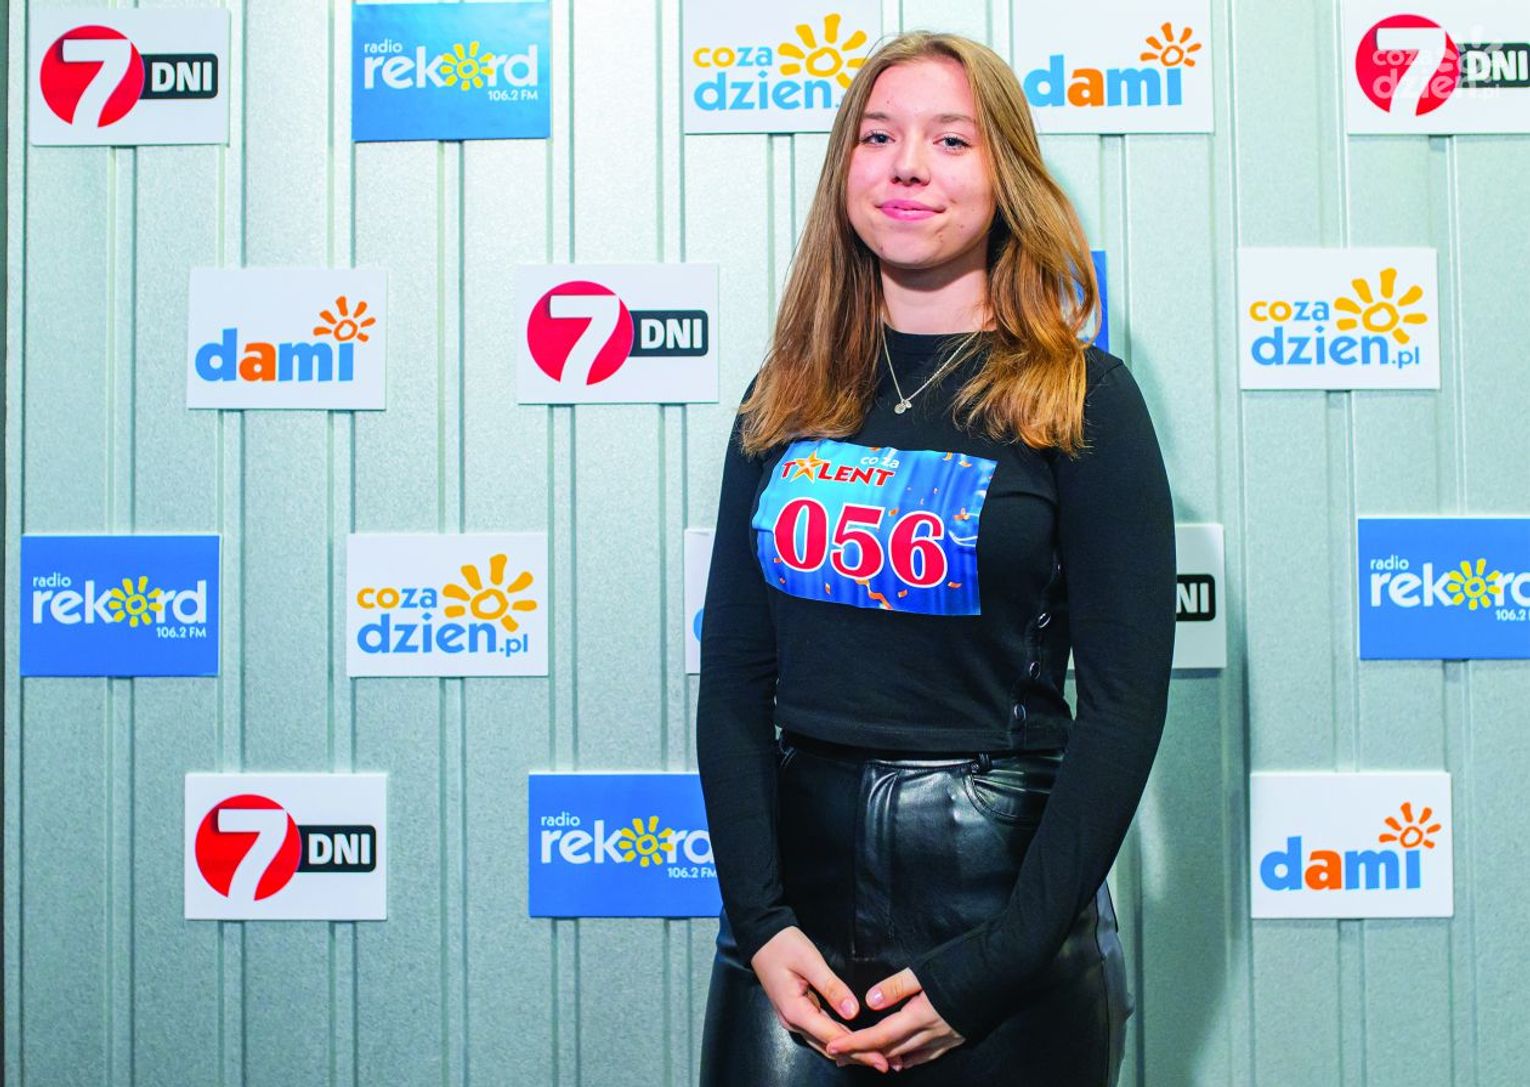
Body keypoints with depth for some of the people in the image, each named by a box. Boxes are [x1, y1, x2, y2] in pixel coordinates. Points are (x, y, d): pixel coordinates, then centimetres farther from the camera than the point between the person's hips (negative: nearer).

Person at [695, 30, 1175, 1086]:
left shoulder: (1085, 401, -4)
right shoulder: (785, 401, 6)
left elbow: (1124, 704, -8)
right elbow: (734, 678, 4)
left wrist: (988, 968, -13)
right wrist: (762, 922, -8)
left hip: (1007, 889, -2)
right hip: (798, 875, 3)